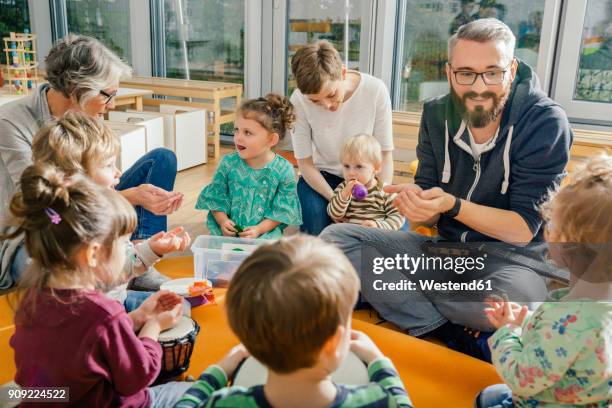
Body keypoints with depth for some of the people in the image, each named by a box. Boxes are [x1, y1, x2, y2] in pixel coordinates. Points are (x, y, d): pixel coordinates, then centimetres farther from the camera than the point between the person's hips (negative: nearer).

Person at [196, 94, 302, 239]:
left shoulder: (284, 170, -8)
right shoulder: (228, 163, -1)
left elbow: (282, 210, -5)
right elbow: (216, 199, 5)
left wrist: (259, 229, -16)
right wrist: (223, 221, -12)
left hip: (265, 232, -1)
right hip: (230, 229, 2)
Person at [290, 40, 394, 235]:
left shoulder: (375, 89, -20)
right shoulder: (299, 100, -20)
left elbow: (385, 153, -12)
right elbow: (305, 163, -12)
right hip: (321, 177, -1)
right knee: (316, 221, -30)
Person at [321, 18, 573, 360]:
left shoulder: (545, 121, -14)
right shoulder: (437, 114, -2)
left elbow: (524, 229, -16)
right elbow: (427, 217, -1)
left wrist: (453, 205, -30)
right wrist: (415, 204, -26)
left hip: (509, 259, -4)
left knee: (520, 298, -41)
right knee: (336, 237, -11)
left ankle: (399, 297, -11)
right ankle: (455, 334, -19)